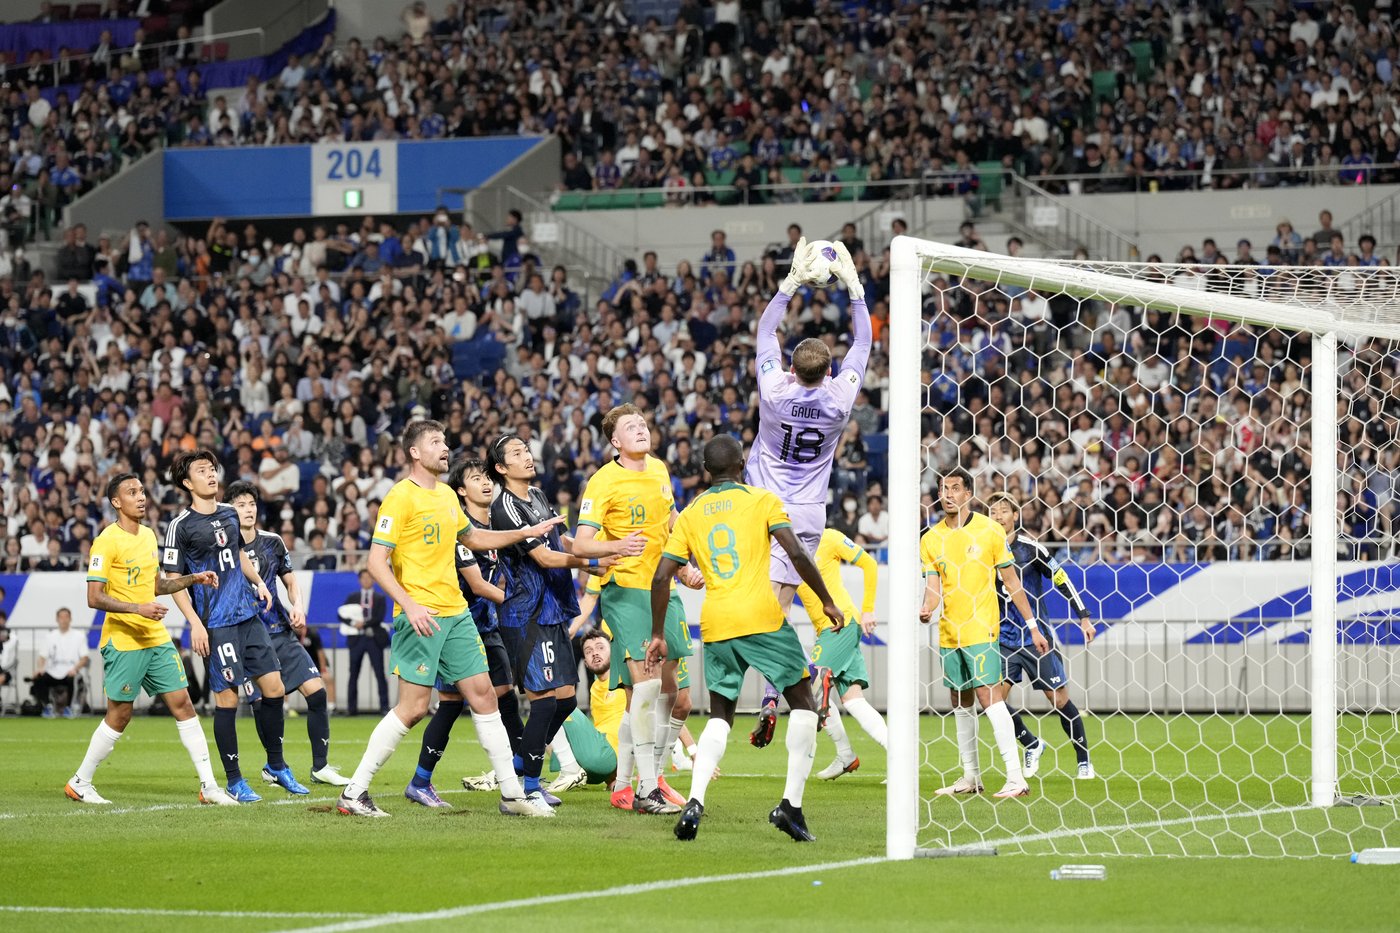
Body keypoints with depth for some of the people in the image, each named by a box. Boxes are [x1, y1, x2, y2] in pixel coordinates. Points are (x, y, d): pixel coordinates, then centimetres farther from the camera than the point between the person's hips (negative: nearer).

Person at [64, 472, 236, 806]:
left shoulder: (148, 535, 12)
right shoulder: (107, 541, -13)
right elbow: (94, 597, -18)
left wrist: (193, 579, 11)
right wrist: (137, 608, -27)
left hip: (156, 639, 7)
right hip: (122, 640, -7)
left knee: (182, 703, 2)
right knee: (119, 715, -1)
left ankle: (209, 786, 3)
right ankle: (80, 784, 15)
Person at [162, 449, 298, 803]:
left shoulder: (229, 513, 11)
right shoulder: (181, 526, -7)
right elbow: (173, 579, -6)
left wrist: (258, 582, 13)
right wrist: (195, 623, -13)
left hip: (248, 615, 6)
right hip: (216, 624, -6)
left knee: (273, 687, 5)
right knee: (227, 697, -4)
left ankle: (276, 765, 22)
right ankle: (234, 781, 6)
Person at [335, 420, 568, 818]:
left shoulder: (447, 495, 15)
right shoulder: (401, 497, -10)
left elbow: (473, 537, 33)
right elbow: (376, 562, -15)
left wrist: (525, 533, 27)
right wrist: (409, 605, -26)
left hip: (455, 613, 8)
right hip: (420, 616, -8)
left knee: (483, 694, 6)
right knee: (413, 707, -10)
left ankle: (512, 794, 11)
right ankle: (354, 793, -2)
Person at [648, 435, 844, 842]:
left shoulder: (690, 514, 13)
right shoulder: (762, 500, 4)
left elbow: (661, 577, 8)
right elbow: (796, 554, -8)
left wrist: (658, 635, 16)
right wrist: (827, 601, 2)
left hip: (715, 625, 3)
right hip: (762, 617, -3)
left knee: (720, 717, 16)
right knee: (803, 703, 11)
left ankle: (695, 801, -7)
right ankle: (791, 804, -1)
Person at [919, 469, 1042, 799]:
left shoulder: (989, 530, -4)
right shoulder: (931, 539, 6)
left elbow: (1010, 579, 1)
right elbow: (933, 585, 0)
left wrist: (1032, 626, 1)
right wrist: (927, 608, -24)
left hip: (981, 627, -5)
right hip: (948, 632, 5)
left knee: (987, 695, -15)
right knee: (961, 703, 11)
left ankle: (1016, 778, -18)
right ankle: (970, 777, 20)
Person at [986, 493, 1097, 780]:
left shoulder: (1031, 548, -7)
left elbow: (1062, 580, -1)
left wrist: (1084, 617, -3)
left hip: (1037, 636, -3)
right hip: (1003, 638, 3)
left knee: (1059, 698, -1)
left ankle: (1084, 760, 13)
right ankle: (1032, 745, 15)